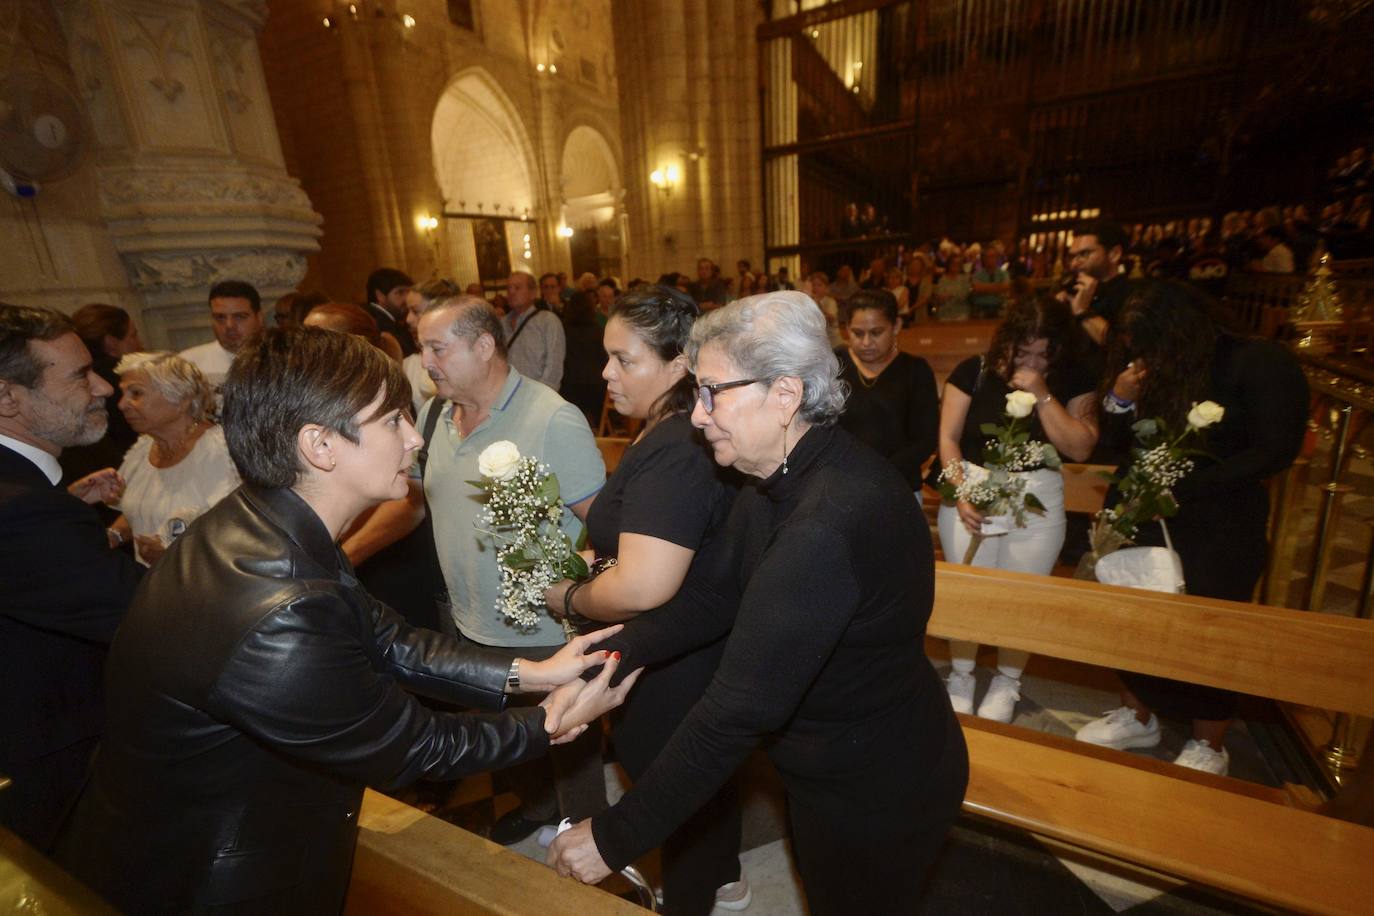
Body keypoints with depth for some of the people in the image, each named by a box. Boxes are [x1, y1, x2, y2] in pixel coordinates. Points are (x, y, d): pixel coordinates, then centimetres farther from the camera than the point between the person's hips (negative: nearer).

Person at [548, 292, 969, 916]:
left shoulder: (831, 523, -37)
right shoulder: (780, 483, -6)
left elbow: (740, 707, -35)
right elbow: (712, 597, -4)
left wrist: (616, 837, -25)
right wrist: (605, 657, -15)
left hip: (877, 796, -7)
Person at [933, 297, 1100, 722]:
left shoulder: (1075, 379, -1)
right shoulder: (974, 372, -4)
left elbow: (1080, 448, -10)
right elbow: (948, 437, -6)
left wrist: (1042, 395, -18)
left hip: (1037, 499, 1)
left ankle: (1006, 683, 32)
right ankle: (960, 677, 27)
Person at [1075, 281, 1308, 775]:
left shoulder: (1259, 364, -11)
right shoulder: (1146, 372, 1)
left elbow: (1273, 451, -14)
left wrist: (1180, 488, -20)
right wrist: (1119, 400, -15)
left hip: (1219, 527, -4)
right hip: (1141, 518, 4)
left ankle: (1209, 745, 30)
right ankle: (1138, 716, 33)